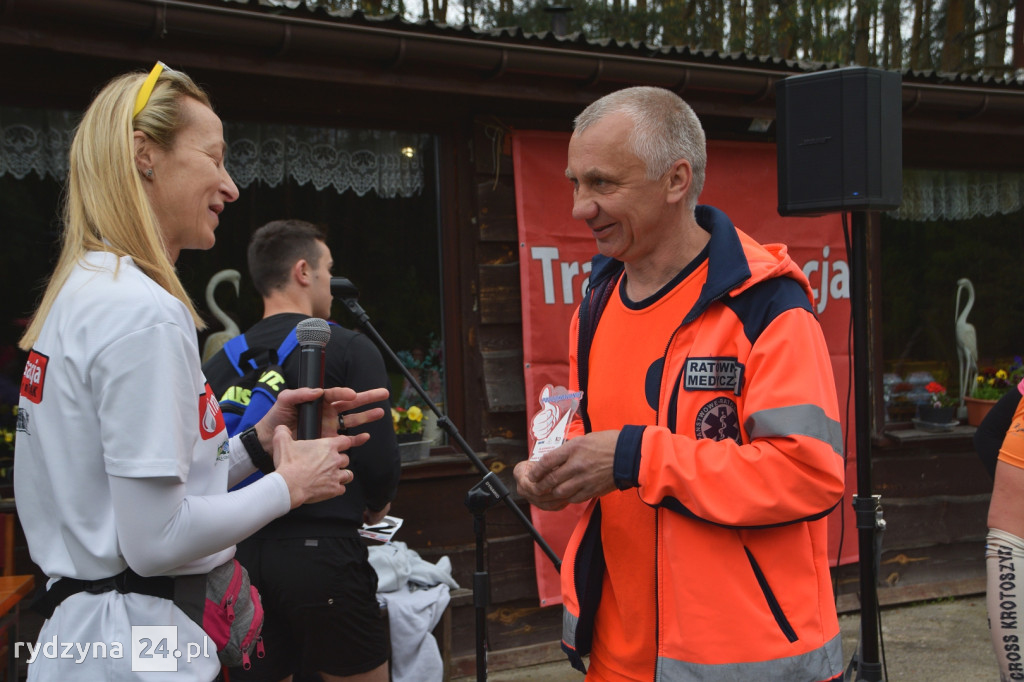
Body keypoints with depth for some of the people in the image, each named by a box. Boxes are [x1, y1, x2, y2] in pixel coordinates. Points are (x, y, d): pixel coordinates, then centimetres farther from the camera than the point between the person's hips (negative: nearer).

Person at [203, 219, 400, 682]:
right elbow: (379, 457, -12)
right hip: (321, 550, -4)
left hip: (240, 553, 4)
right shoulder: (349, 349, -7)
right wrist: (377, 504, 10)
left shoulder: (219, 364, 5)